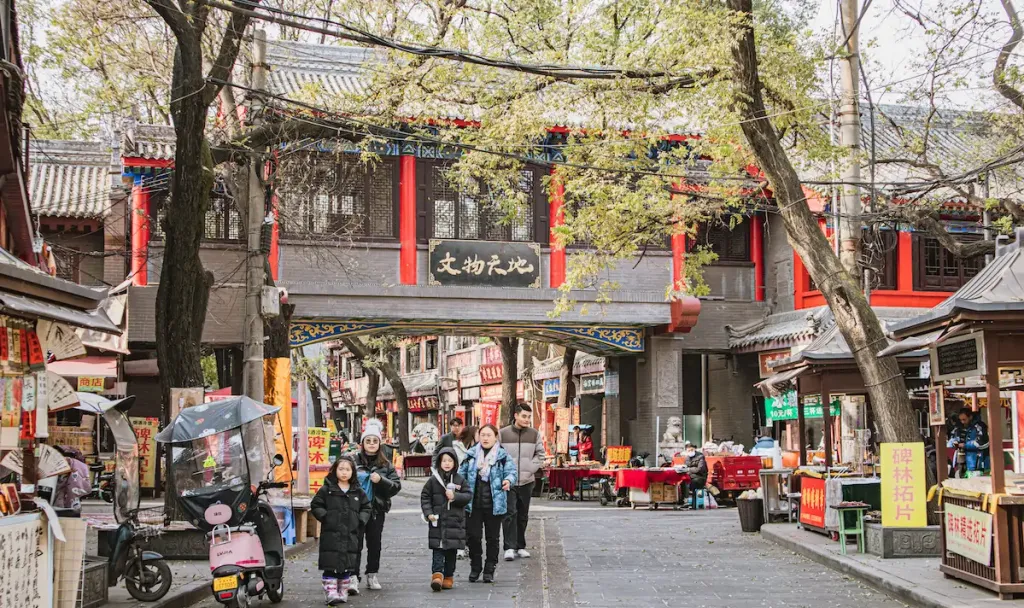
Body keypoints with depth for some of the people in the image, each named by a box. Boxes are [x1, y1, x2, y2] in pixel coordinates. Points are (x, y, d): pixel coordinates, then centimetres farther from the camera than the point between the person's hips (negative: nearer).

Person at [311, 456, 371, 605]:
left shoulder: (358, 491, 8)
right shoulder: (327, 489, 0)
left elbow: (366, 507, 15)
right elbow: (315, 505, 2)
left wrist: (361, 520, 1)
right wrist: (325, 517, -9)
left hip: (351, 535, 3)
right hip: (331, 534, -3)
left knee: (348, 565, 7)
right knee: (331, 565, -7)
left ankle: (343, 592, 17)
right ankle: (331, 593, -6)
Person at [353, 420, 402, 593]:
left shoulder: (385, 465, 6)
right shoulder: (354, 462, 0)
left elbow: (397, 485, 2)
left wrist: (381, 480, -15)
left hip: (377, 510, 3)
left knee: (374, 545, 11)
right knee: (356, 544, -8)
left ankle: (372, 576, 24)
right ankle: (353, 578, -10)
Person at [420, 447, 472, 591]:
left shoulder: (460, 480, 4)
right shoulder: (433, 480, 2)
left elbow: (468, 496, 3)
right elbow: (425, 497, 4)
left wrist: (455, 496, -14)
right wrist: (428, 513, -7)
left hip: (455, 522, 1)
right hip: (437, 521, -1)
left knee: (451, 551, 7)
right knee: (438, 550, -8)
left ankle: (448, 577, 15)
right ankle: (437, 575, -14)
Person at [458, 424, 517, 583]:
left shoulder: (503, 456, -1)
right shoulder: (471, 455, 6)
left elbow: (511, 471, -7)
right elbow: (462, 473, 12)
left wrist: (508, 480, -27)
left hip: (494, 504, -2)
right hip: (473, 504, 2)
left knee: (492, 538, 7)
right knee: (473, 536, 4)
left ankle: (489, 570, 19)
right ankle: (475, 568, 21)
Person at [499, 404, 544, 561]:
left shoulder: (534, 434, 5)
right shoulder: (503, 434, -1)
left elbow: (540, 455, 8)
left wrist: (530, 469, -4)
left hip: (527, 481, 3)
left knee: (523, 515, 11)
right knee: (510, 513, -11)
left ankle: (520, 547, 20)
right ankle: (509, 547, -10)